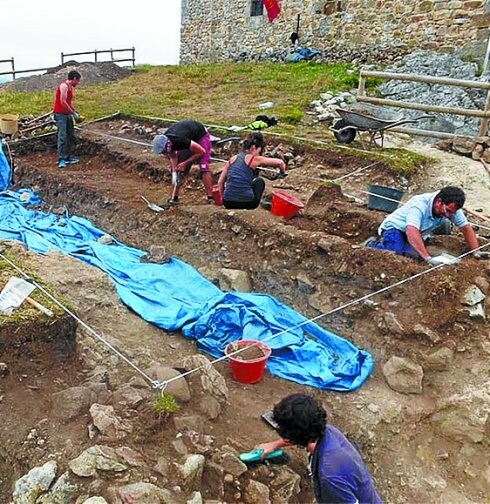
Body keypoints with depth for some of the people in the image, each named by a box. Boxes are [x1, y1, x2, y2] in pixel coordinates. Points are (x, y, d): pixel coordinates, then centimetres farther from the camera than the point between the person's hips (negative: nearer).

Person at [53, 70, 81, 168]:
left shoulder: (70, 87, 14)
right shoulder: (64, 86, -15)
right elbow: (63, 102, -22)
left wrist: (76, 112, 11)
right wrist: (73, 113, -17)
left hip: (67, 114, 10)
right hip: (60, 114, -10)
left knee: (71, 136, 10)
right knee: (62, 137, -13)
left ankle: (69, 156, 17)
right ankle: (61, 160, -14)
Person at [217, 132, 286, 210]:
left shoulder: (232, 159, 10)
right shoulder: (254, 159, -1)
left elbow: (220, 182, 10)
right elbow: (280, 162, 3)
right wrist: (282, 173, 24)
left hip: (228, 203, 4)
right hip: (246, 202, -4)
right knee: (260, 181, 26)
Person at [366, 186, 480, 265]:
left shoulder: (451, 208, -16)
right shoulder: (420, 204, -36)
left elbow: (466, 227, -6)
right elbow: (411, 231, -48)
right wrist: (428, 258, -52)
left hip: (417, 232, 7)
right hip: (394, 227, -7)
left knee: (416, 255, -20)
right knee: (396, 253, -32)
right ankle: (373, 244, 1)